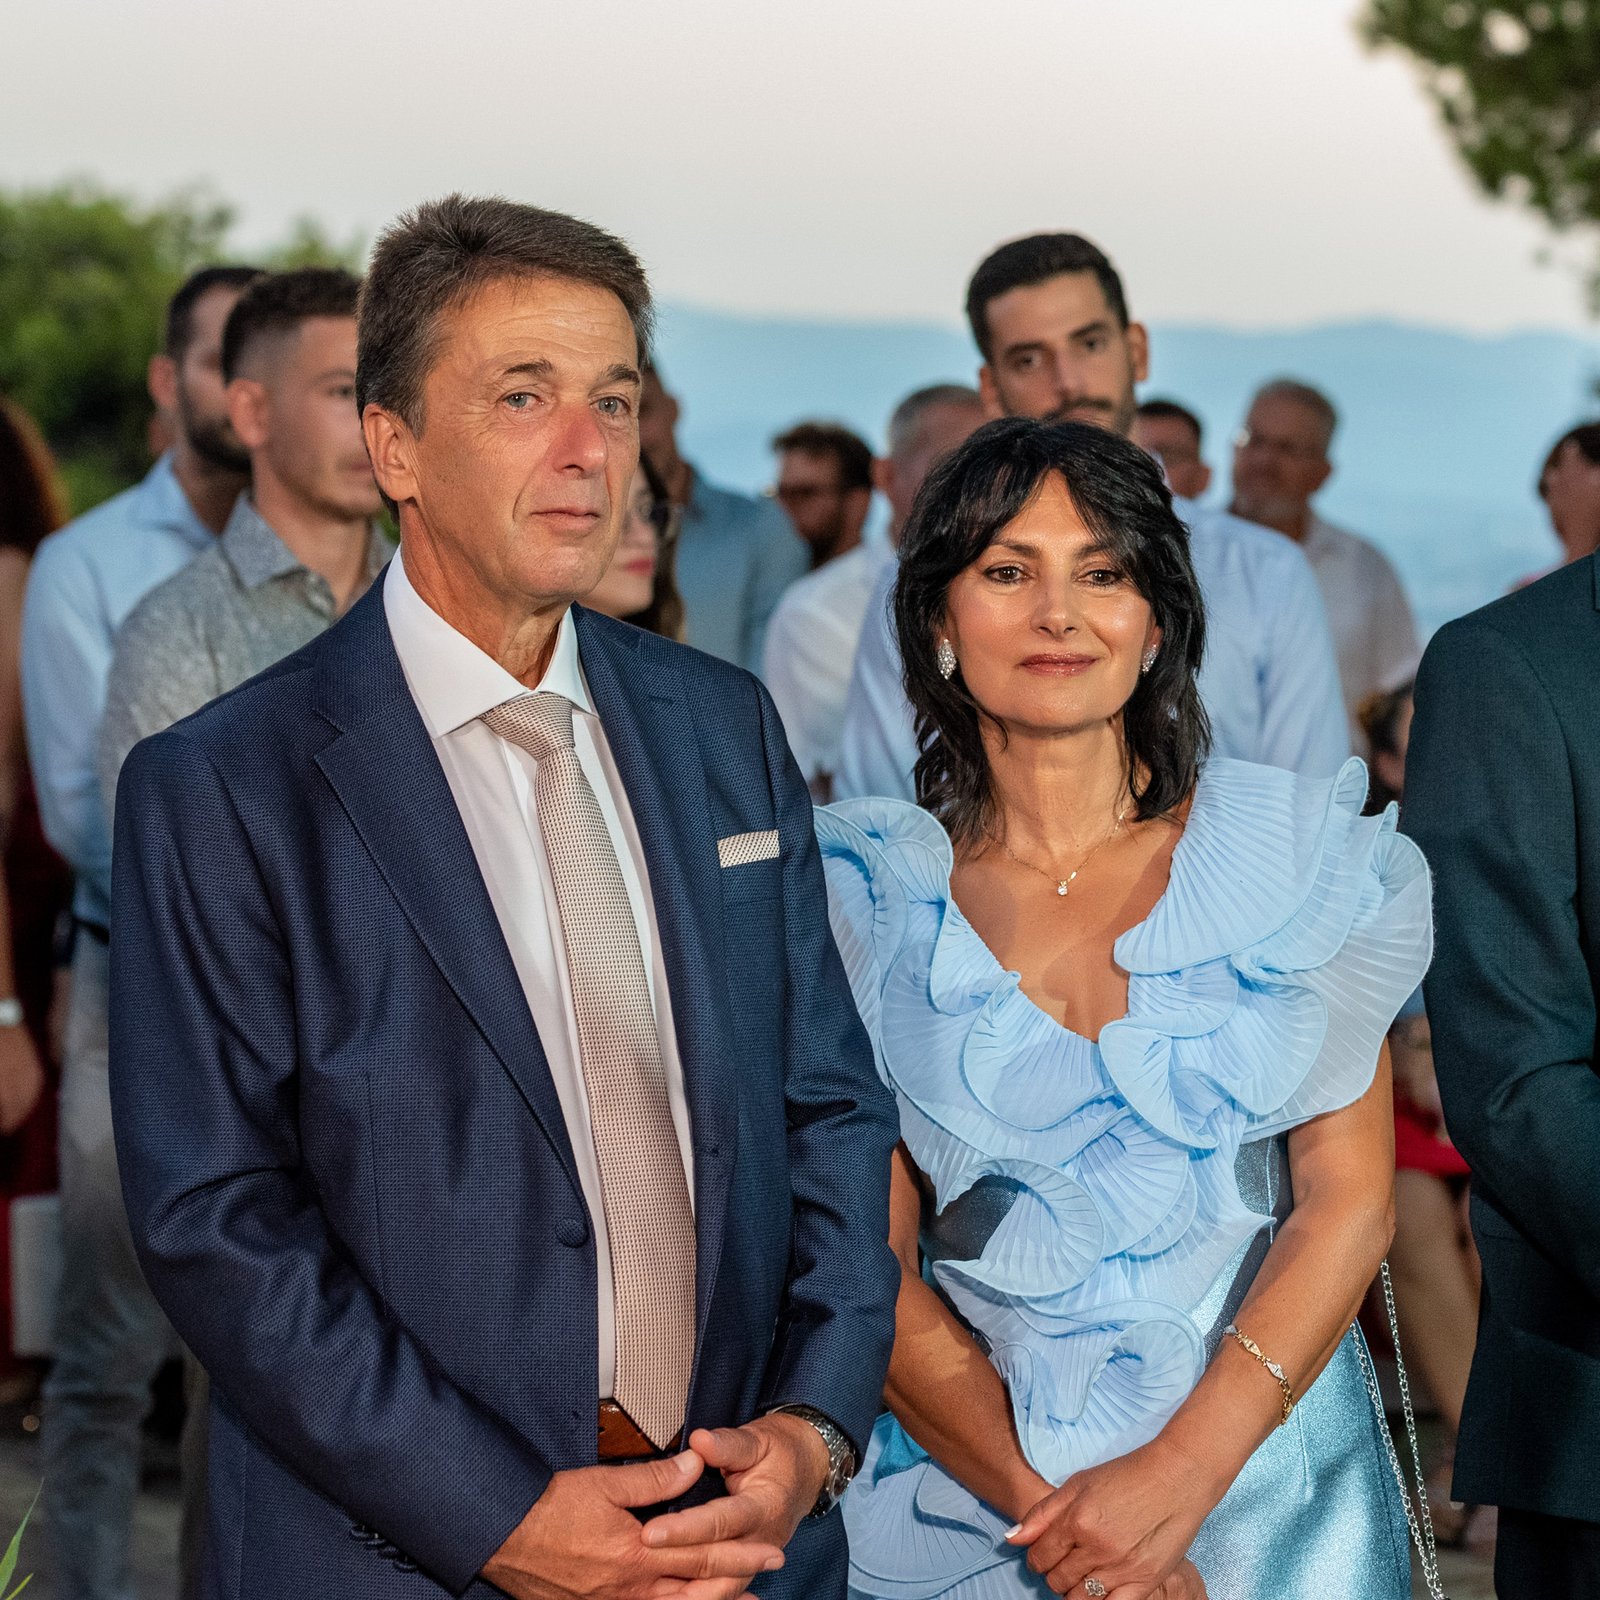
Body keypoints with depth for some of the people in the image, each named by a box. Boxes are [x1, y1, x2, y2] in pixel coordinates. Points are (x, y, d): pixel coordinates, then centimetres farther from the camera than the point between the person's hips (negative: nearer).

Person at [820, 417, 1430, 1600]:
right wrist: (1044, 1503, -17)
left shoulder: (1296, 853, -2)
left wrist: (1179, 1475, -17)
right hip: (972, 1487, 0)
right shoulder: (867, 893, -2)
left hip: (1266, 1469, 1)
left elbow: (1351, 1198, -6)